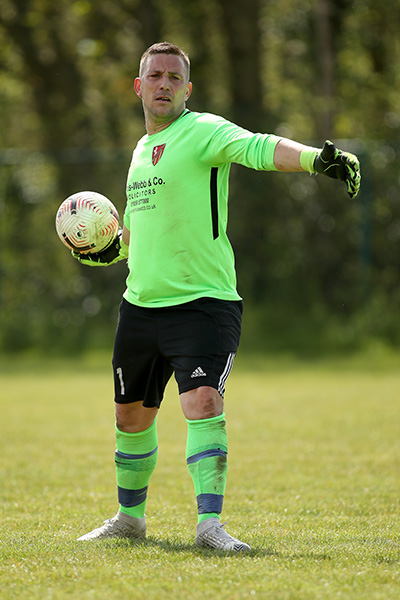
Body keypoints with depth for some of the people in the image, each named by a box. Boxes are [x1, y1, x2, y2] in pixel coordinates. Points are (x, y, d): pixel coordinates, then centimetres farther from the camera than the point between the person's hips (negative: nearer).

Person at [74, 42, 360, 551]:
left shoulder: (203, 131, -9)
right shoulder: (142, 148, 15)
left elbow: (258, 148, -29)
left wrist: (314, 157, -46)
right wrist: (115, 249, 17)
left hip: (202, 303, -7)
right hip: (140, 304, 7)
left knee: (203, 402, -23)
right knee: (132, 415, 16)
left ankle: (209, 523, -22)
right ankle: (129, 517, 33)